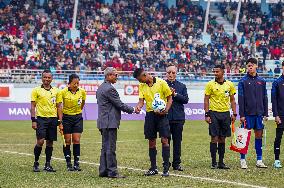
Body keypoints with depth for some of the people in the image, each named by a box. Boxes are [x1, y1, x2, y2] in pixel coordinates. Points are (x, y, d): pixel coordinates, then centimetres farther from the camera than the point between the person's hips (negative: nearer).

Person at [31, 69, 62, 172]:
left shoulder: (56, 91, 10)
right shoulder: (36, 90, 2)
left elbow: (58, 107, 13)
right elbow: (33, 106, 1)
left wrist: (60, 122, 7)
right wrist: (33, 120, -8)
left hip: (53, 119, 3)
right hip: (41, 118, -3)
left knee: (50, 142, 4)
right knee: (40, 141, -12)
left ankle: (47, 165, 12)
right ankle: (36, 163, 4)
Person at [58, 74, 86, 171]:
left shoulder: (82, 92, -3)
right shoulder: (63, 92, -12)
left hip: (78, 117, 2)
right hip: (66, 117, -2)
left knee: (76, 140, -3)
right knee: (67, 141, 0)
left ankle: (76, 163, 1)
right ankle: (68, 164, 5)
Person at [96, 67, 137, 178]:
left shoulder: (100, 88, 16)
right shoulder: (109, 89, -15)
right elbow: (119, 104, -14)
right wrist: (132, 110, -1)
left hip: (103, 122, 10)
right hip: (110, 122, -10)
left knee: (105, 147, 12)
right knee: (111, 148, -8)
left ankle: (103, 171, 14)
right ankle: (112, 172, -6)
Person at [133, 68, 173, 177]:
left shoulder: (161, 83, -6)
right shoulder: (142, 86, 8)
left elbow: (169, 98, -1)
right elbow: (141, 100, 2)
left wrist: (166, 110, -16)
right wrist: (138, 106, -21)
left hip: (161, 114, -4)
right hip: (149, 114, 4)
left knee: (164, 140, -9)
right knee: (151, 142, 6)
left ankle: (166, 168, -7)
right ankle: (153, 168, 14)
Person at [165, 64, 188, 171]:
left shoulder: (181, 86, 13)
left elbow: (186, 99, 2)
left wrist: (175, 94, -8)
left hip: (178, 118, 2)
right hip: (165, 117, -2)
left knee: (177, 142, 3)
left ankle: (177, 163, 9)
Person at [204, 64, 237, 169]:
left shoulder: (229, 84, 6)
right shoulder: (210, 84, -1)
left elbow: (232, 100, 12)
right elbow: (206, 100, -1)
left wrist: (234, 114, 4)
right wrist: (207, 114, -8)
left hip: (225, 113, 3)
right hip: (214, 113, -3)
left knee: (222, 139, 6)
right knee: (214, 138, -5)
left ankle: (221, 162, 11)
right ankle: (214, 162, 1)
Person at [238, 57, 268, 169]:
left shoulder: (261, 81, 9)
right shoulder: (243, 81, -1)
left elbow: (265, 98, 12)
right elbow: (240, 99, -4)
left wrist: (265, 113, 7)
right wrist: (241, 115, -9)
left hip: (259, 113, 4)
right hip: (248, 113, -4)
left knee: (259, 135, 6)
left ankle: (259, 160, 11)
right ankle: (243, 160, 4)